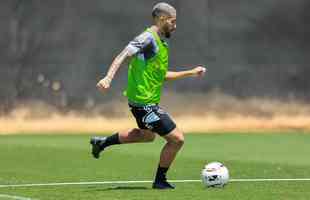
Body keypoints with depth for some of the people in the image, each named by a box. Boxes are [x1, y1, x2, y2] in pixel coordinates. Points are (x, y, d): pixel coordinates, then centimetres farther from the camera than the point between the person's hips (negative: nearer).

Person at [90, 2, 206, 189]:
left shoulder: (161, 42, 14)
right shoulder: (148, 38, -16)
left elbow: (162, 75, 23)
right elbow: (123, 56, -26)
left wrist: (190, 73, 24)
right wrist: (108, 78, -40)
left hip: (144, 100, 11)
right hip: (145, 102, -11)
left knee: (148, 135, 34)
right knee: (177, 138, -7)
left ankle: (102, 142, 39)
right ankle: (160, 180, 9)